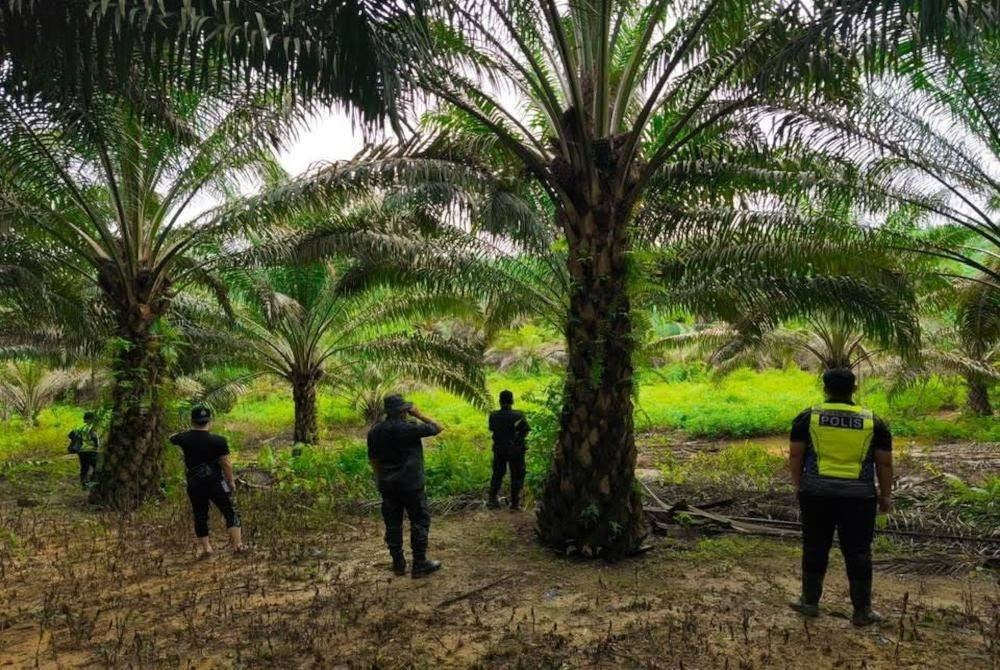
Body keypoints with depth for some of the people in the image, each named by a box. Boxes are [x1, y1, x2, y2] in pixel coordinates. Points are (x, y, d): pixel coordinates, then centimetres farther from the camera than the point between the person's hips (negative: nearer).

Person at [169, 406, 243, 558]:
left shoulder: (184, 438, -5)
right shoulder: (218, 441, -15)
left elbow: (171, 439, 19)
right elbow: (226, 464, -12)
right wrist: (231, 481, 1)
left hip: (194, 485, 3)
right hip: (216, 483, -3)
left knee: (200, 516, 15)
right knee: (230, 512, 8)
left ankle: (205, 547, 17)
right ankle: (237, 544, 5)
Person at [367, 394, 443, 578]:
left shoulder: (374, 431, 4)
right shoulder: (409, 428, -14)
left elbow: (373, 460, 11)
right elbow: (437, 428, -4)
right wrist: (419, 415, 1)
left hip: (387, 486, 6)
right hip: (411, 485, -6)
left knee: (393, 525, 12)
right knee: (420, 522, 5)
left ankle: (398, 564, 20)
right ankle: (419, 565, 7)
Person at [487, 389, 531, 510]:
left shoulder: (493, 416, -7)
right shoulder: (518, 416, -15)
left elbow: (492, 429, 5)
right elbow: (526, 431, -9)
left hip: (499, 450, 3)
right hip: (516, 450, -3)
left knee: (497, 475, 16)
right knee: (516, 476, 8)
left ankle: (493, 499, 18)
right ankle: (515, 502, 9)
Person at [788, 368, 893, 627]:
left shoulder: (808, 418, -2)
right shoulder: (874, 422, 0)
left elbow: (795, 456, -1)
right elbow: (884, 463, 3)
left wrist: (799, 486, 10)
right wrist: (886, 496, 12)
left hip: (817, 493, 0)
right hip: (858, 497, 0)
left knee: (815, 547, 11)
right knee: (857, 553, 8)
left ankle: (810, 601, 21)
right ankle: (862, 611, 16)